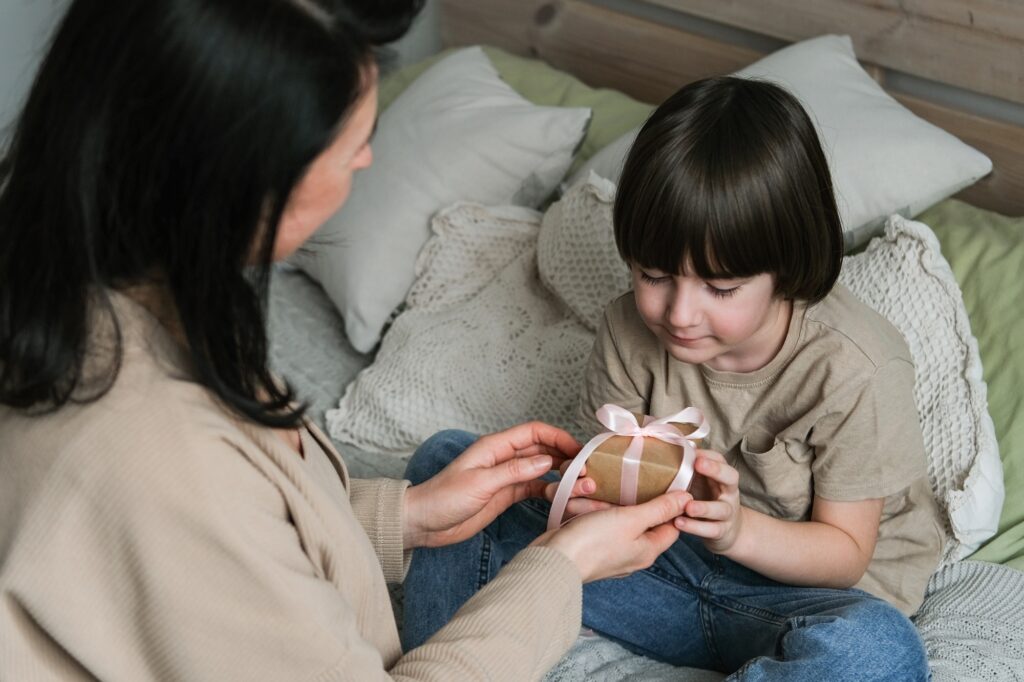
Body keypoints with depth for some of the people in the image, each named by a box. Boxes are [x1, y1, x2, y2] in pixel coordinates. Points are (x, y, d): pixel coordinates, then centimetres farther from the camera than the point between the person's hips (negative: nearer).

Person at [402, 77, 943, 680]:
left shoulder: (856, 370, -22)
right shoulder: (632, 331, -10)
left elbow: (846, 552, -14)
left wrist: (737, 529, -33)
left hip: (801, 585, -3)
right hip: (670, 557, 4)